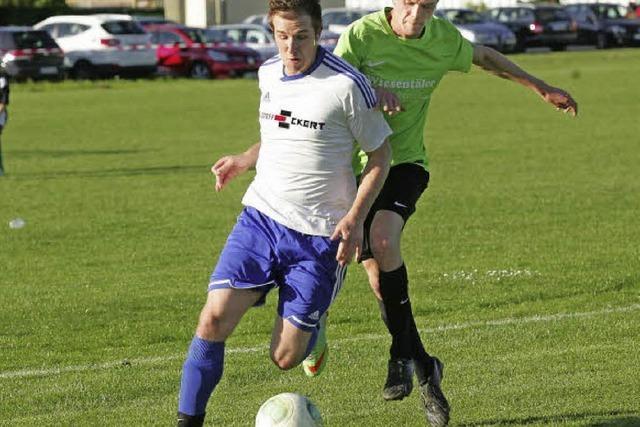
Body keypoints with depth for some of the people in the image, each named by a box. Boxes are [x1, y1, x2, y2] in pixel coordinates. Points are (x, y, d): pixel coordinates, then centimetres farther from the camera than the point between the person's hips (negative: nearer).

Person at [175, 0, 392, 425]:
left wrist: (355, 219, -13)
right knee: (214, 318, -15)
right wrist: (244, 160, 11)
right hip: (261, 216, 4)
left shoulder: (346, 84, -14)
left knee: (286, 357, -3)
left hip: (319, 235, -4)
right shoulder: (268, 74, 5)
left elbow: (381, 153, -4)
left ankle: (313, 326, 33)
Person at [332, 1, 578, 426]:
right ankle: (424, 369, 12)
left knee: (383, 241, -28)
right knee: (377, 271, -4)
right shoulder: (362, 35, -16)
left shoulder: (444, 40, -3)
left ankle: (403, 354, -16)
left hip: (406, 163, 0)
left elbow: (483, 55, 19)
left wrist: (541, 88, 28)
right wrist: (370, 91, -40)